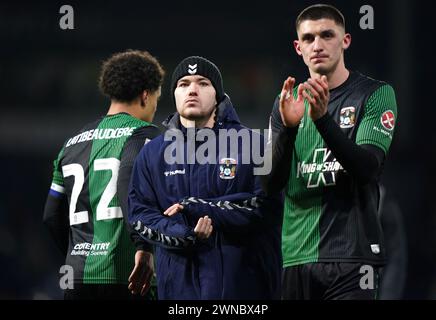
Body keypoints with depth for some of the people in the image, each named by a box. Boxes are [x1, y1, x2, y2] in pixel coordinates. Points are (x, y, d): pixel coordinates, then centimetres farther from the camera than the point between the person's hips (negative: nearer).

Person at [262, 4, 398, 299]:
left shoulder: (376, 95, 0)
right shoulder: (288, 103, 11)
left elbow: (368, 167, -13)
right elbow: (271, 184, 1)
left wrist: (323, 118, -26)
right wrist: (287, 126, -16)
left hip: (351, 254, -4)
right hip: (297, 256, 4)